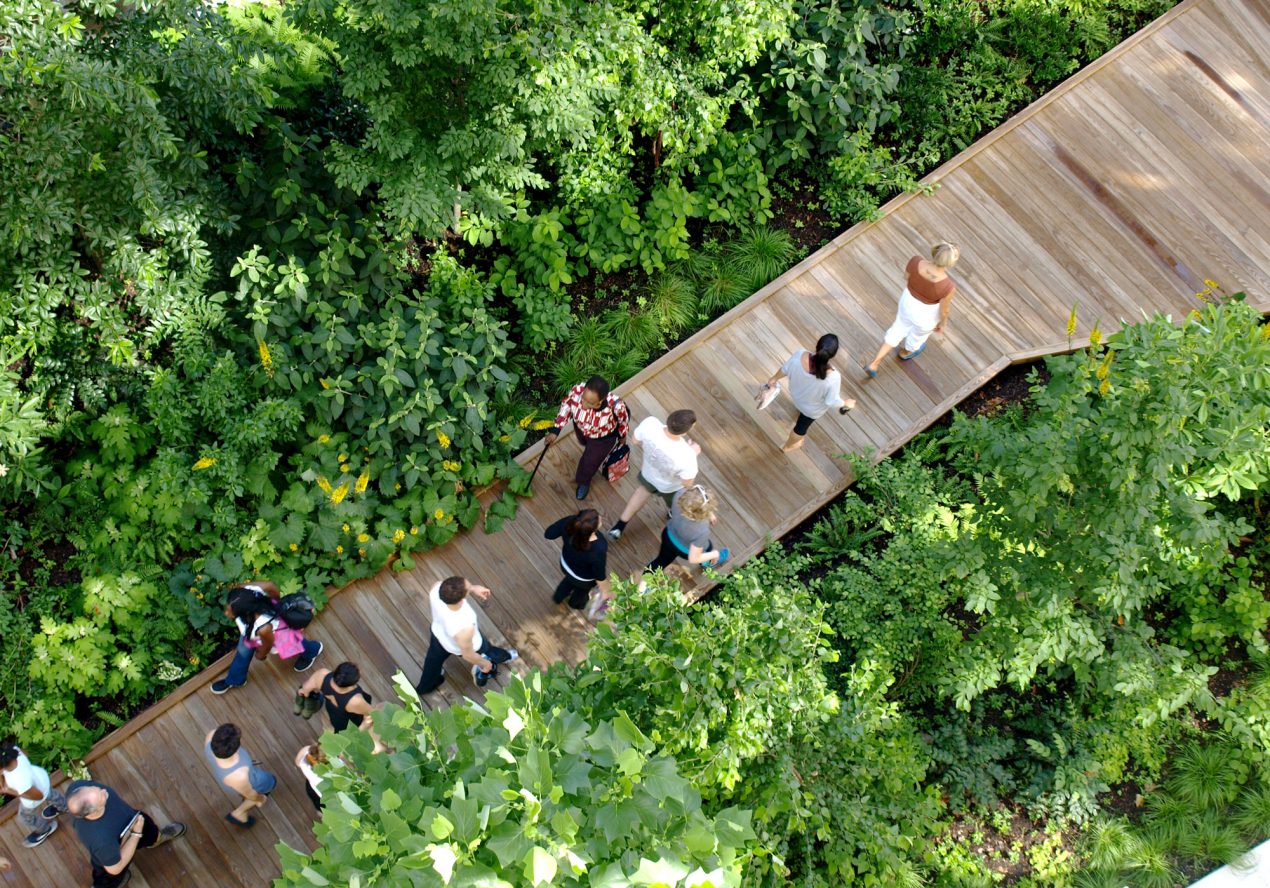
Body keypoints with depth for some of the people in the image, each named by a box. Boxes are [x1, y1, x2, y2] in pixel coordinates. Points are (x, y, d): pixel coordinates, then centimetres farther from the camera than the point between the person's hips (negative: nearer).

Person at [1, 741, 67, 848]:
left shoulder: (20, 782, -49)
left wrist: (10, 791, -25)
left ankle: (44, 829, 62)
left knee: (25, 818, 31)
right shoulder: (13, 749, -35)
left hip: (34, 798, -5)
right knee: (50, 794, 40)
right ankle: (63, 806, 72)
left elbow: (38, 795, -29)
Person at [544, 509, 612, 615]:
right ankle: (577, 603, 68)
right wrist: (605, 592, -8)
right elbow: (600, 575, -28)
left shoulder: (569, 522, -36)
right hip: (584, 578, -3)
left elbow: (548, 534, -17)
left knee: (571, 578, 40)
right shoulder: (598, 550, -46)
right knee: (583, 588, 35)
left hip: (565, 564, 3)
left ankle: (558, 597, 67)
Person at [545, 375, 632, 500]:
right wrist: (556, 430, -15)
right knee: (584, 442, 37)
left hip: (604, 437, -3)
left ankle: (583, 482, 56)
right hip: (581, 427, 3)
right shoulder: (577, 390, -42)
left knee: (589, 462, 20)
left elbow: (624, 418, -20)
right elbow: (566, 405, -16)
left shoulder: (615, 405, -47)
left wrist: (622, 436, 0)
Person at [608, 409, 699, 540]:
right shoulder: (686, 456, -45)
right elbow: (687, 483, -25)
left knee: (646, 488, 39)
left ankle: (618, 527, 48)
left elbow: (636, 439, -13)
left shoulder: (650, 424, -37)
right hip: (672, 488, -4)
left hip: (647, 474, 4)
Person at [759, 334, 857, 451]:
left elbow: (785, 369, -16)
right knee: (802, 426, 30)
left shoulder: (799, 355, -37)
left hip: (796, 394, 2)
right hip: (813, 408, -2)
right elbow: (832, 401, -26)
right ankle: (787, 446, 59)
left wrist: (773, 379, 6)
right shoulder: (833, 378, -44)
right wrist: (846, 404, -4)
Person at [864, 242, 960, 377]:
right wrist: (942, 324, 2)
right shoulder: (948, 287, -39)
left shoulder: (915, 261, -32)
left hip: (908, 300, 3)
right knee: (919, 334, 34)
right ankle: (906, 353, 67)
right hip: (926, 314, -3)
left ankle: (874, 364, 39)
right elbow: (944, 310, -19)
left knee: (900, 328, 34)